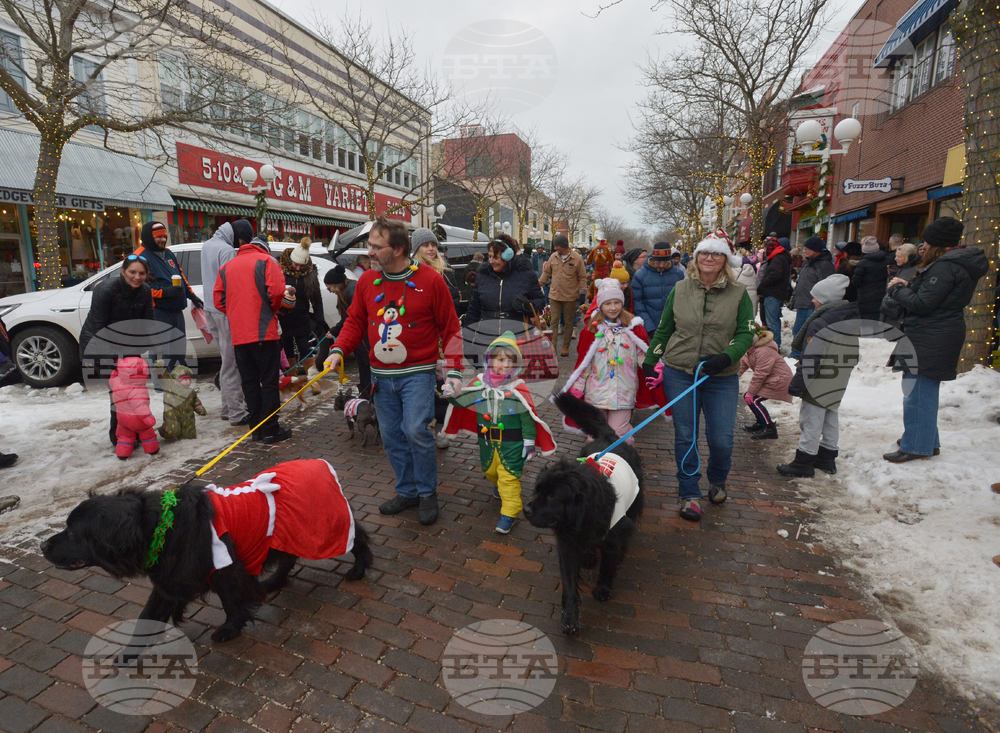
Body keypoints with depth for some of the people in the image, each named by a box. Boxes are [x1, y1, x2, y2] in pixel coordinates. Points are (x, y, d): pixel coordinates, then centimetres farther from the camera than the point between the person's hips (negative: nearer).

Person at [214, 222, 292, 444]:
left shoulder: (226, 267, 13)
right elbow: (276, 291, -15)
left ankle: (256, 427, 16)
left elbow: (219, 300, 9)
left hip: (239, 335, 5)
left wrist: (237, 315, 17)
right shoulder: (265, 261, -2)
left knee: (250, 382, 11)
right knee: (269, 382, 0)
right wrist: (273, 309, 3)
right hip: (264, 333, -5)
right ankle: (270, 430, 1)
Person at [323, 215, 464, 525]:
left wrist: (454, 370, -7)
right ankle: (407, 491, 27)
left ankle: (427, 493, 8)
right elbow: (355, 321, 13)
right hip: (382, 375, 5)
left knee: (415, 430, -14)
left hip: (417, 372, -4)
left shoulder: (430, 280, -7)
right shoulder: (367, 280, 4)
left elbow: (450, 328, -2)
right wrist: (338, 350, -4)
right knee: (391, 436, 9)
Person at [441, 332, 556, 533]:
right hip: (487, 439, 5)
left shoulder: (518, 388, -13)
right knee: (490, 471, 23)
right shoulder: (480, 383, -3)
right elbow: (461, 400, 2)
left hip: (511, 442, -5)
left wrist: (529, 441, -7)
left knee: (508, 476, -4)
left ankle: (509, 513, 9)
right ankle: (499, 485, 56)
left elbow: (527, 417, -8)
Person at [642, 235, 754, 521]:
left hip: (721, 378, -1)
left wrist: (725, 358, -18)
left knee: (721, 440, 0)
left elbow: (746, 334, -1)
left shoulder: (738, 294, 2)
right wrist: (649, 362, 10)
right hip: (679, 373, 1)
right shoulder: (680, 289, 5)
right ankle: (690, 494, 22)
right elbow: (663, 329, 12)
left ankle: (718, 481, 33)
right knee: (685, 436, 5)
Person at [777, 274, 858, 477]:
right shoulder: (854, 320, 5)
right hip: (839, 382, 8)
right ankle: (828, 457, 29)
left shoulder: (820, 323, -23)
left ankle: (804, 461, 8)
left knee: (811, 418, 0)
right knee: (831, 415, 18)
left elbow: (810, 360, -23)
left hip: (818, 383, -8)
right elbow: (854, 354, 14)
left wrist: (796, 386, -19)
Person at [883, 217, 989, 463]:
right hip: (936, 339, 11)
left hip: (930, 340, -11)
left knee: (917, 392, -5)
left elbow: (922, 304, -19)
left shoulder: (945, 266, -17)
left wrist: (897, 289, -5)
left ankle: (915, 446, 2)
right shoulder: (959, 263, 16)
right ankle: (927, 442, 29)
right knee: (925, 392, 18)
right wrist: (908, 287, 5)